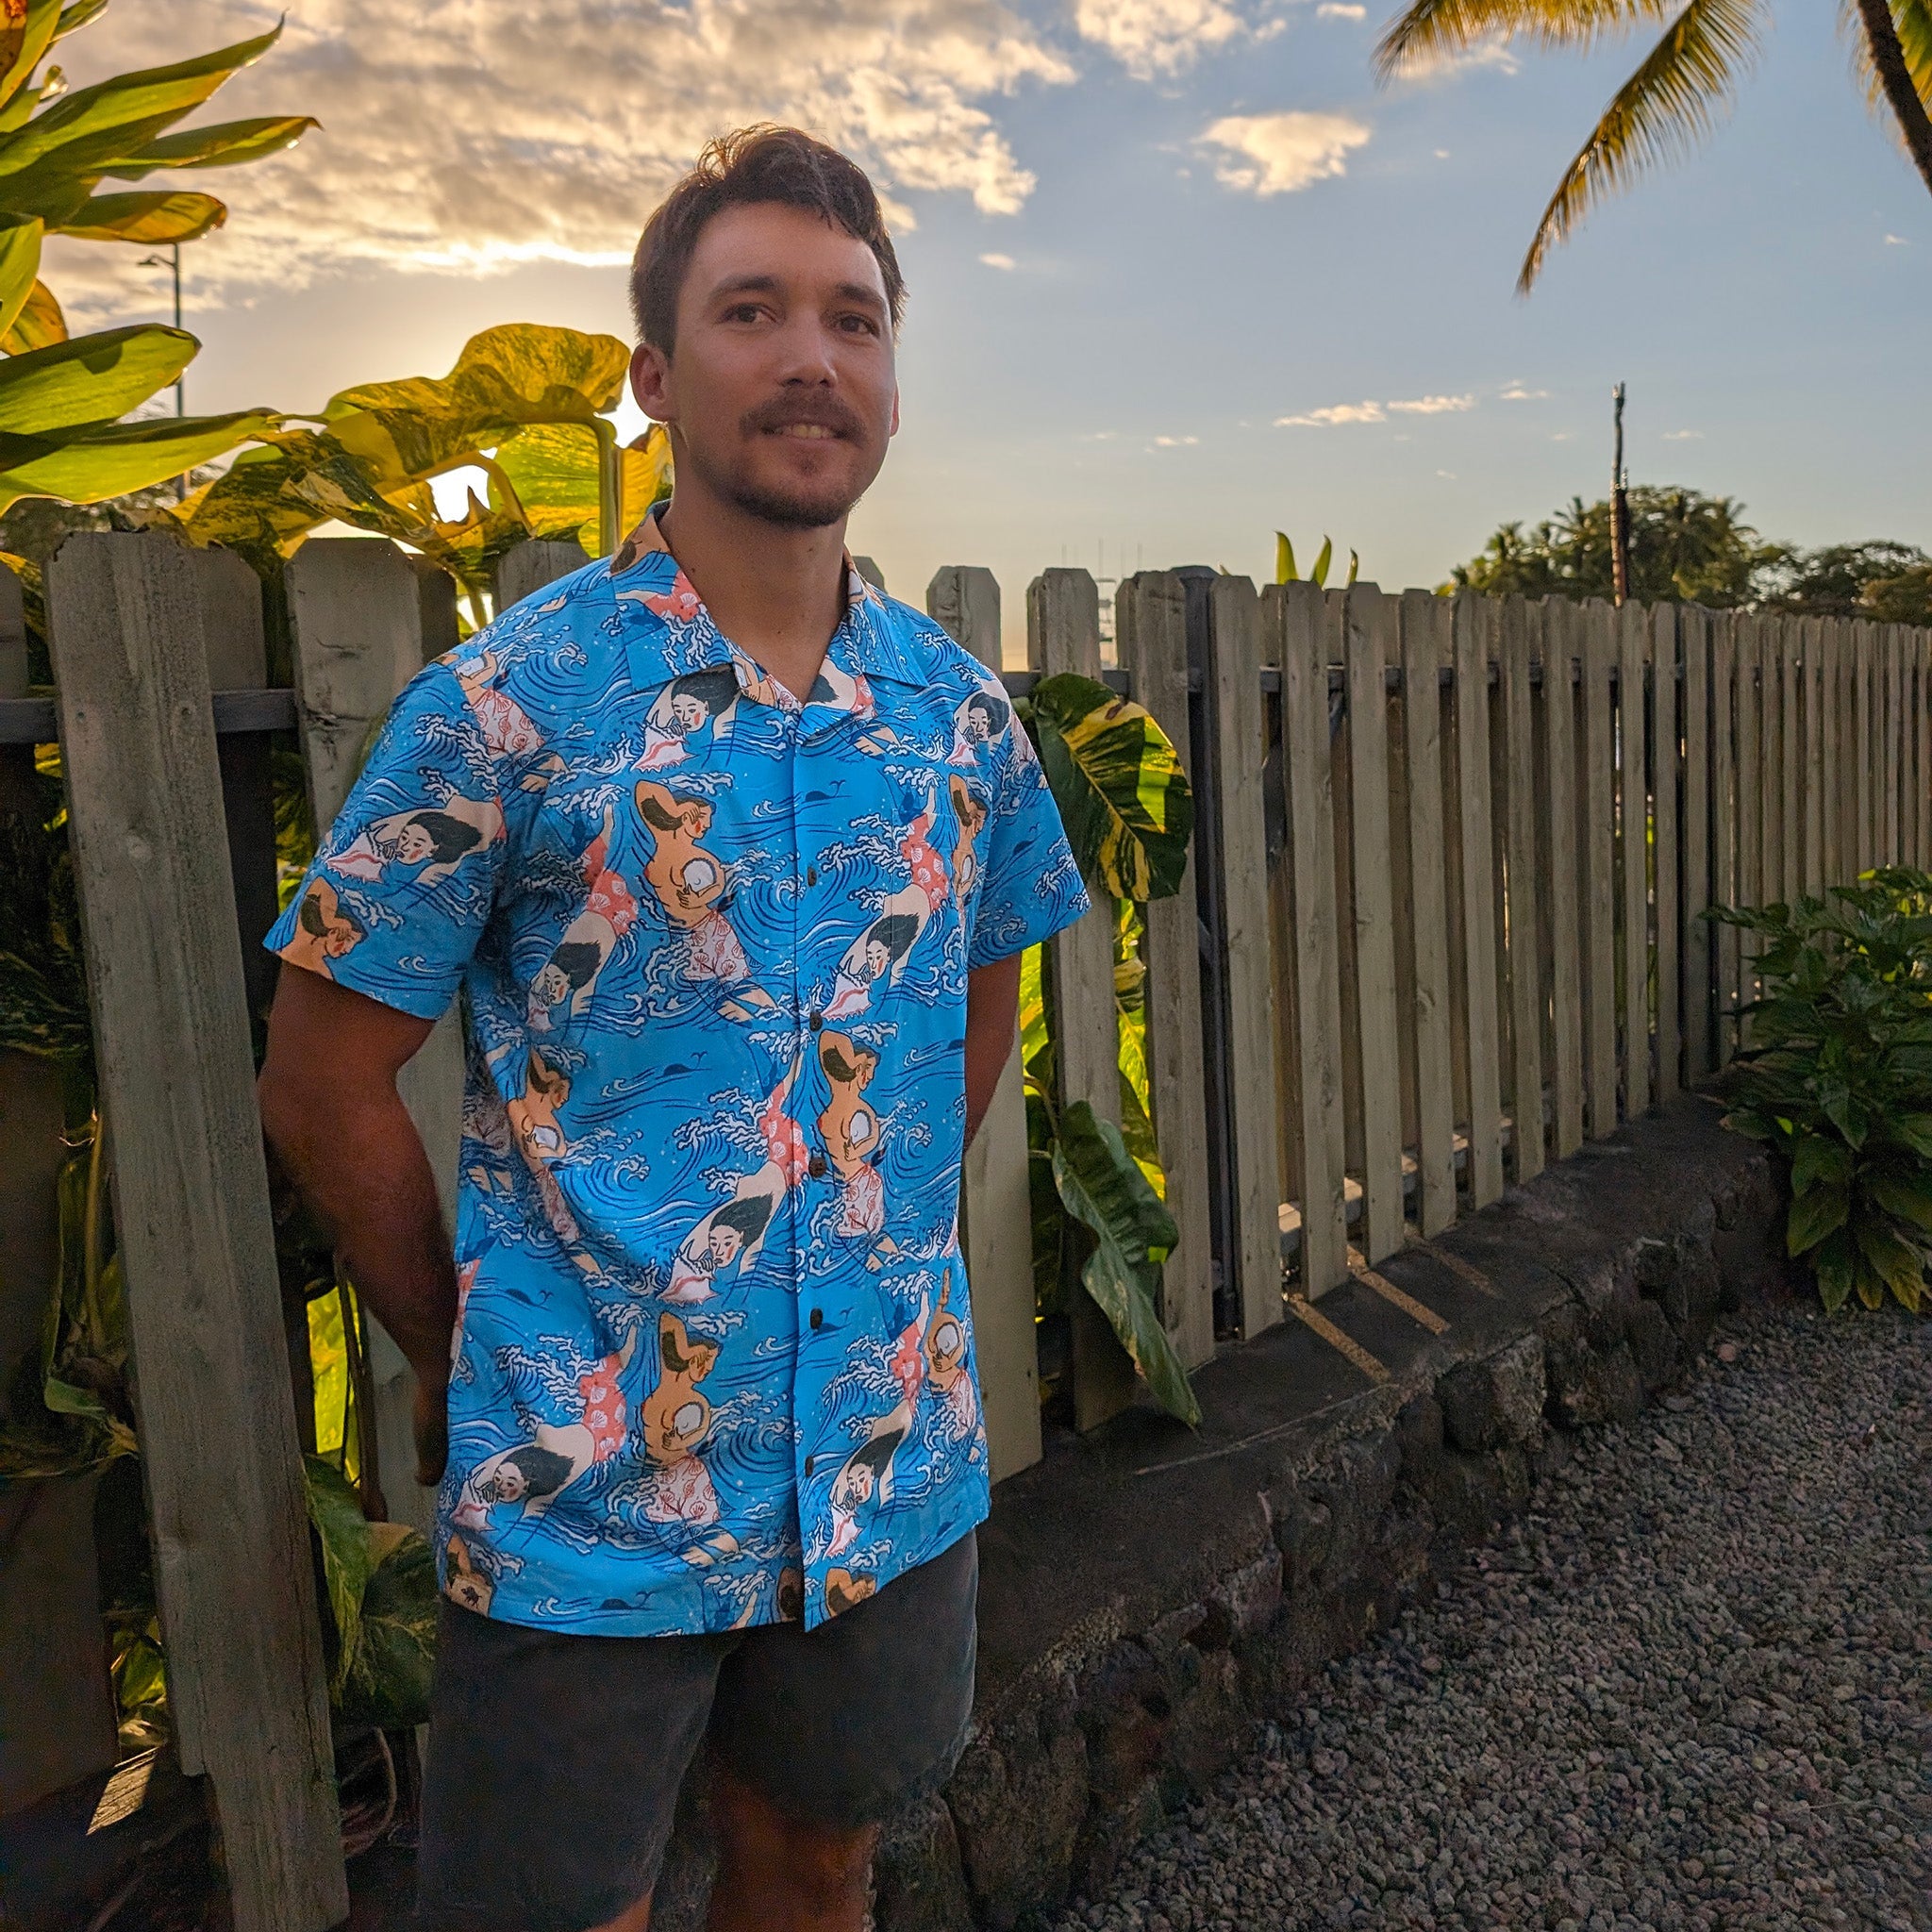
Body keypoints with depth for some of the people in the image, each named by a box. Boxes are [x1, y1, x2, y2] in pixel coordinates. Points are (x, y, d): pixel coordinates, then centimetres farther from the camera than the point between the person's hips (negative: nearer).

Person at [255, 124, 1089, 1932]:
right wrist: (466, 1360, -1)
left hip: (893, 1468, 4)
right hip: (585, 1498, -3)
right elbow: (322, 1087, -7)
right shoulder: (508, 699, -12)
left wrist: (876, 1261, 8)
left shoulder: (957, 707, 0)